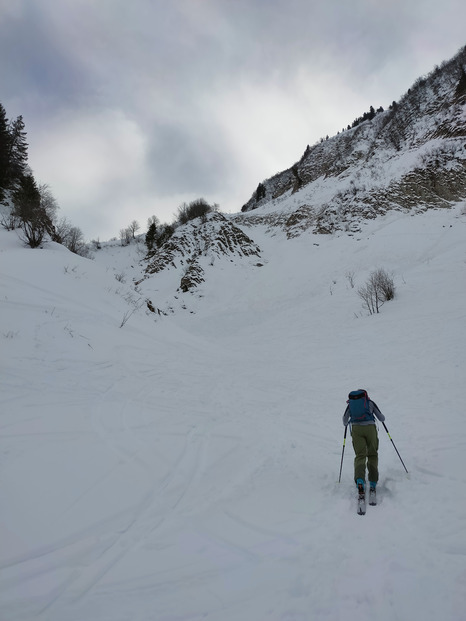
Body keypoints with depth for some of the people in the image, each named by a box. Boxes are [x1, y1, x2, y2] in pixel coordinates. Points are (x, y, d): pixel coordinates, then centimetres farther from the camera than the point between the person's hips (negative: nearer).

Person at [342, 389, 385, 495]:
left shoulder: (350, 403, 16)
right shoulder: (370, 402, 12)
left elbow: (344, 420, 17)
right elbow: (382, 418, 15)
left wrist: (346, 424, 40)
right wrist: (382, 418, 38)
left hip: (356, 429, 1)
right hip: (370, 427, -1)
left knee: (360, 455, 0)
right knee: (372, 455, 13)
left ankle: (359, 480, -24)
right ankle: (373, 484, 7)